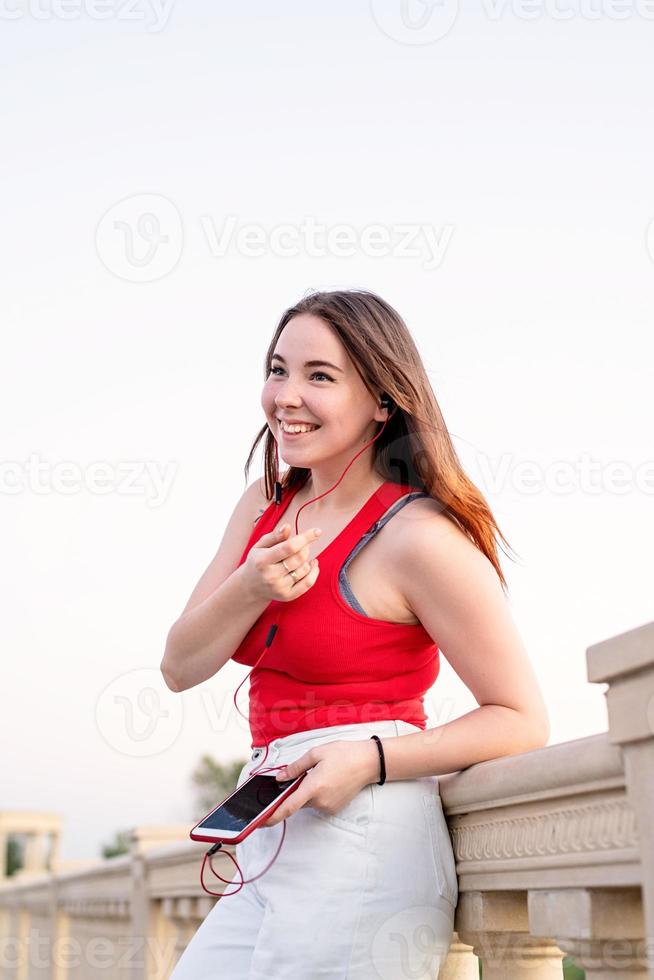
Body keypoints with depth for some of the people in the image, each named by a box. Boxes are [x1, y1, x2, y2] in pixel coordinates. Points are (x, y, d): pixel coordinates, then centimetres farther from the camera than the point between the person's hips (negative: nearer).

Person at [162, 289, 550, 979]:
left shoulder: (418, 535, -12)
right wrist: (251, 589, -12)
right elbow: (181, 667, 6)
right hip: (268, 845, 7)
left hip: (360, 847, -7)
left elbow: (522, 721, -10)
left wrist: (372, 758, -21)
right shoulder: (265, 507, 9)